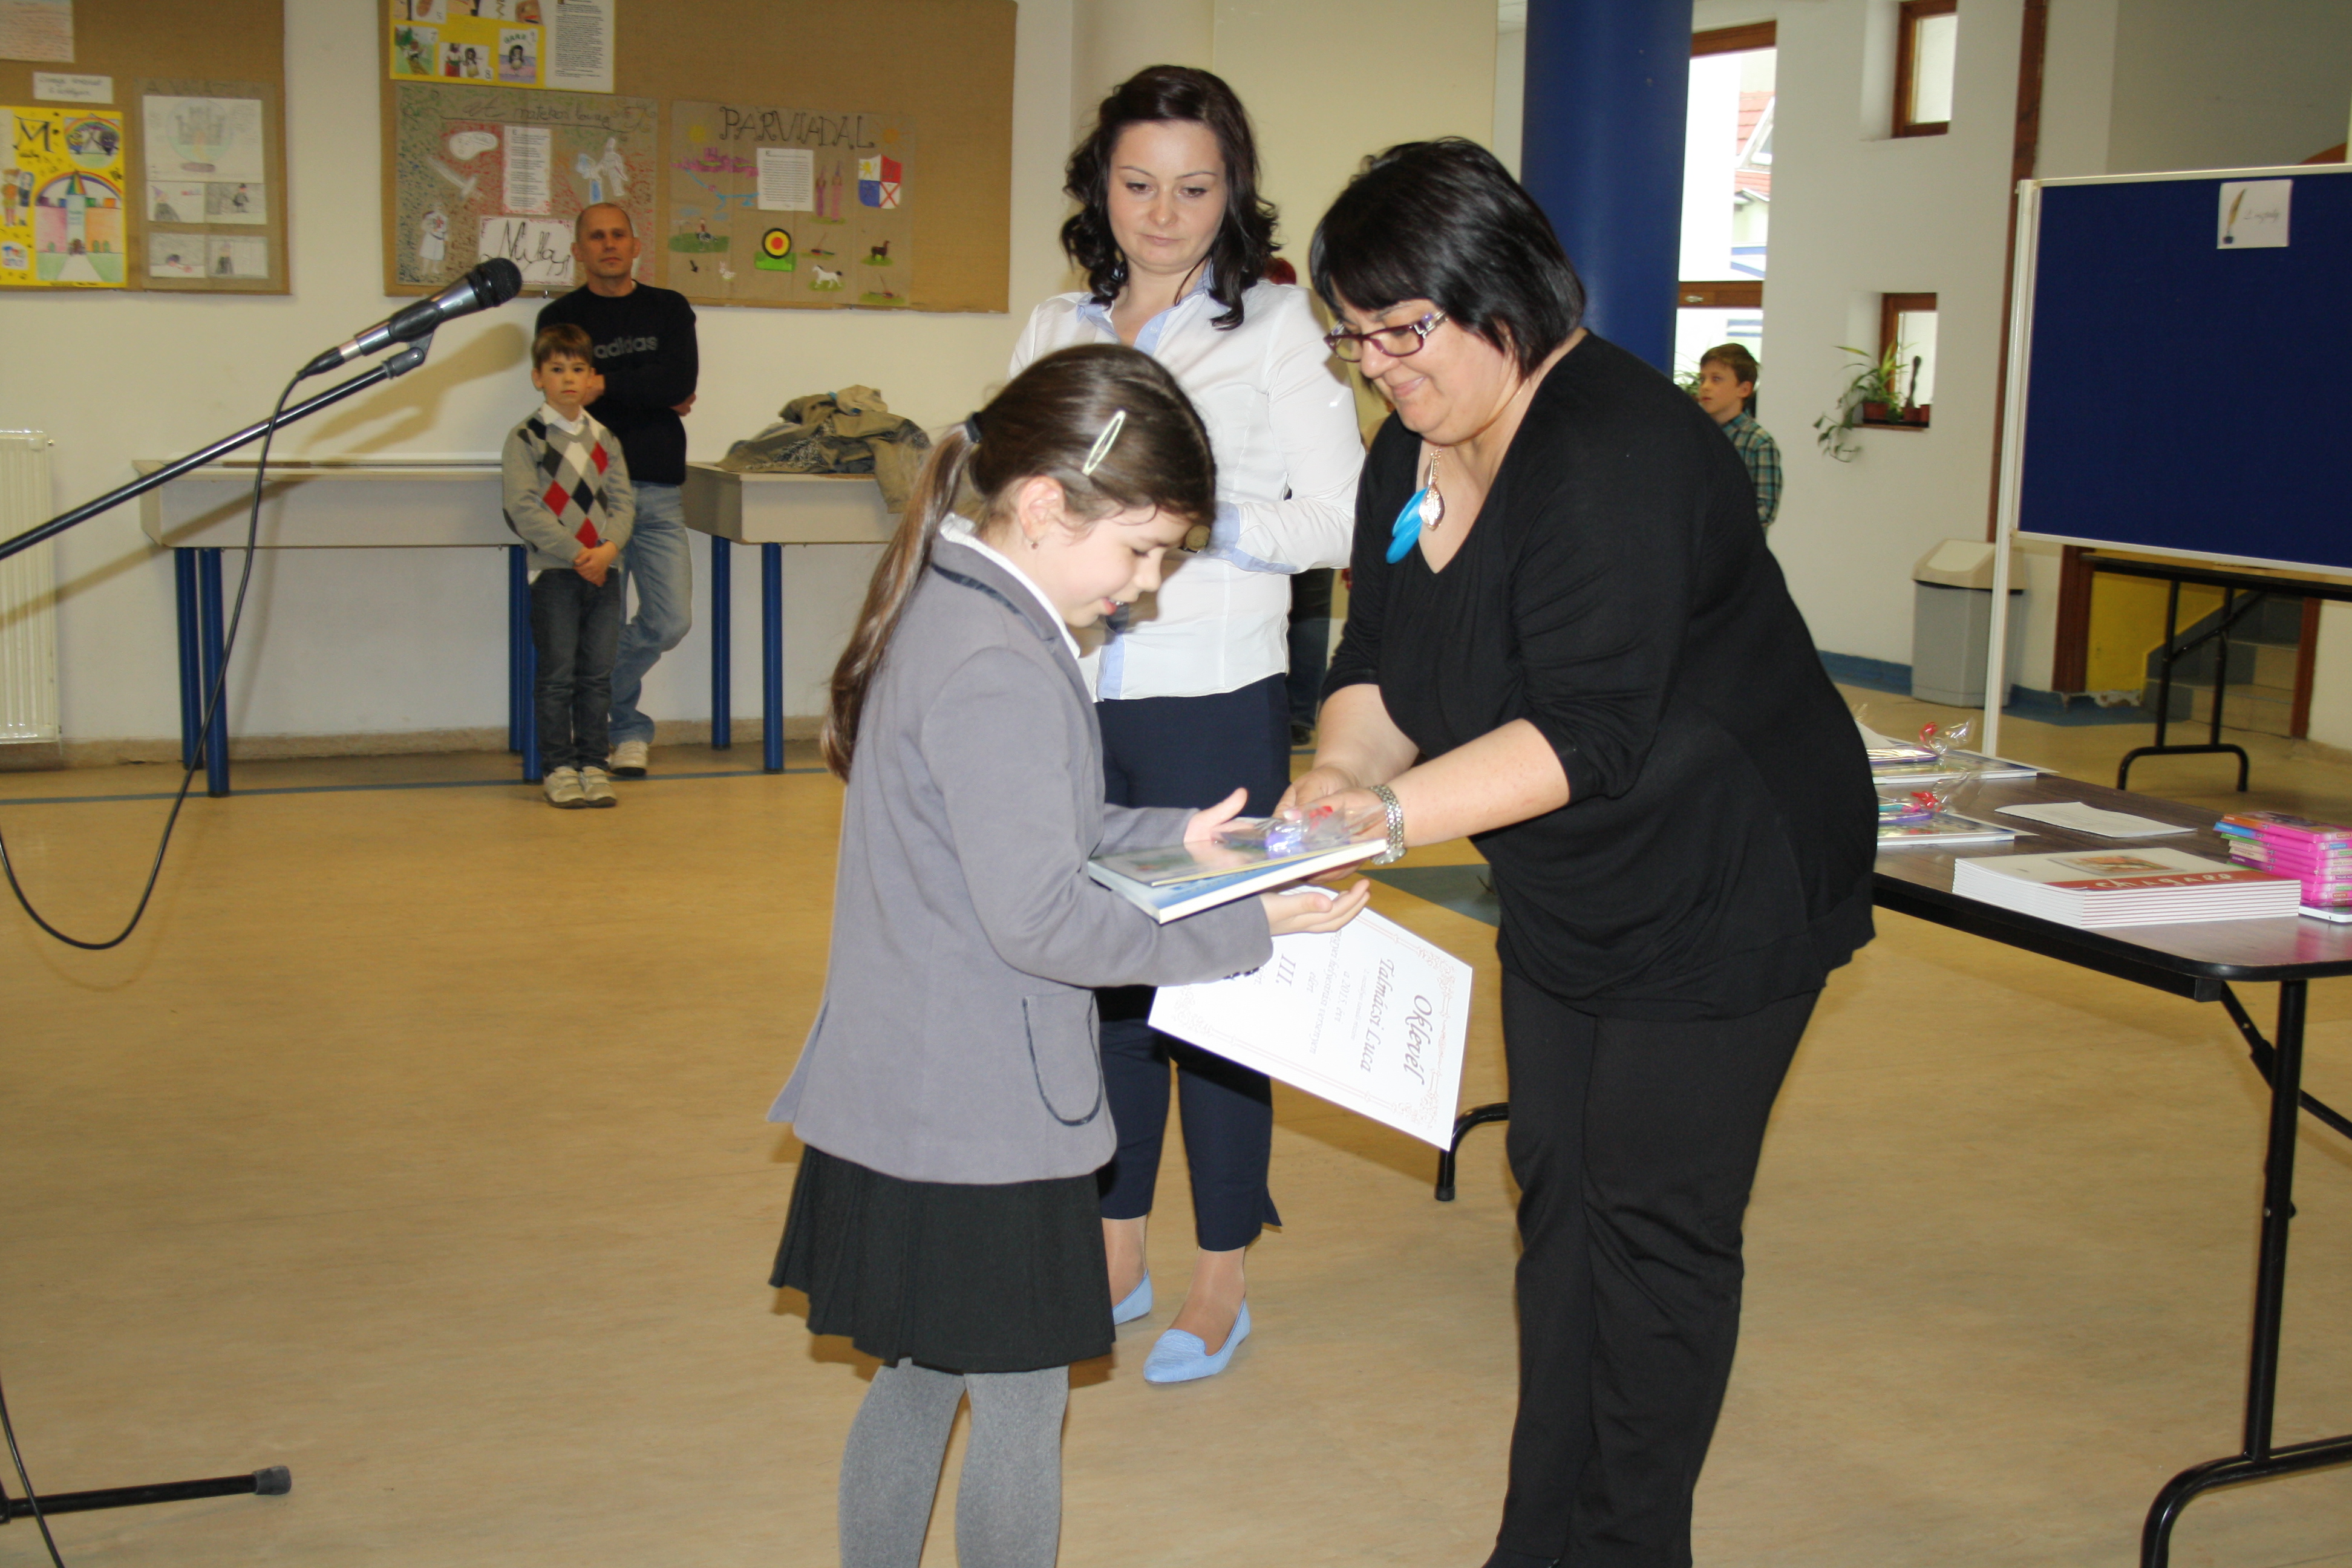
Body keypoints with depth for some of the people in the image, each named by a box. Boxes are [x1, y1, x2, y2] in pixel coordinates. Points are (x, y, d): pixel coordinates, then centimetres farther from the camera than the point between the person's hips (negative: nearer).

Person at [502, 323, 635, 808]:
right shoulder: (524, 439, -1)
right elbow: (524, 509, -10)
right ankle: (557, 768, 5)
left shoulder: (604, 439, 13)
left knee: (597, 673, 4)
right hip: (553, 570, -4)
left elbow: (623, 500, 8)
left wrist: (608, 546, -12)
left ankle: (592, 764, 12)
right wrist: (577, 553, -16)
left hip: (604, 568, 4)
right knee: (558, 674, -3)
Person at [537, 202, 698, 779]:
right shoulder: (561, 317, 9)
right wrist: (651, 397, -7)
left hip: (658, 492, 2)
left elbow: (682, 380, -3)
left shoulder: (670, 310, 15)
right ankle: (628, 728, 13)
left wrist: (608, 386, -9)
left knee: (670, 622, -4)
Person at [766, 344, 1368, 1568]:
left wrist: (1172, 835, 8)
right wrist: (1246, 930, -19)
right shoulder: (998, 675, -25)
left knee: (918, 1382, 23)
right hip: (977, 1125, -10)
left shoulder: (944, 614, 7)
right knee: (1021, 1414, 7)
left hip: (904, 1099, 10)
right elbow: (1040, 920, -25)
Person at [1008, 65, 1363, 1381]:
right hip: (1071, 705, 5)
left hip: (1213, 706, -4)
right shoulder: (1058, 332, 12)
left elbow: (1346, 519, -7)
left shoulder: (1275, 325, -2)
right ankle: (1115, 1259, 28)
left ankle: (1221, 1285, 17)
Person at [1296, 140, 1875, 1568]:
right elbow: (1381, 660, 4)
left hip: (1725, 888, -9)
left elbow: (1589, 728, -32)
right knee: (1557, 1191, 12)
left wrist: (1392, 816, -38)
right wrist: (1342, 767, -17)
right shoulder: (1410, 455, 2)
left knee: (1657, 1221, -1)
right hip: (1566, 900, 9)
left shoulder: (1616, 452, -27)